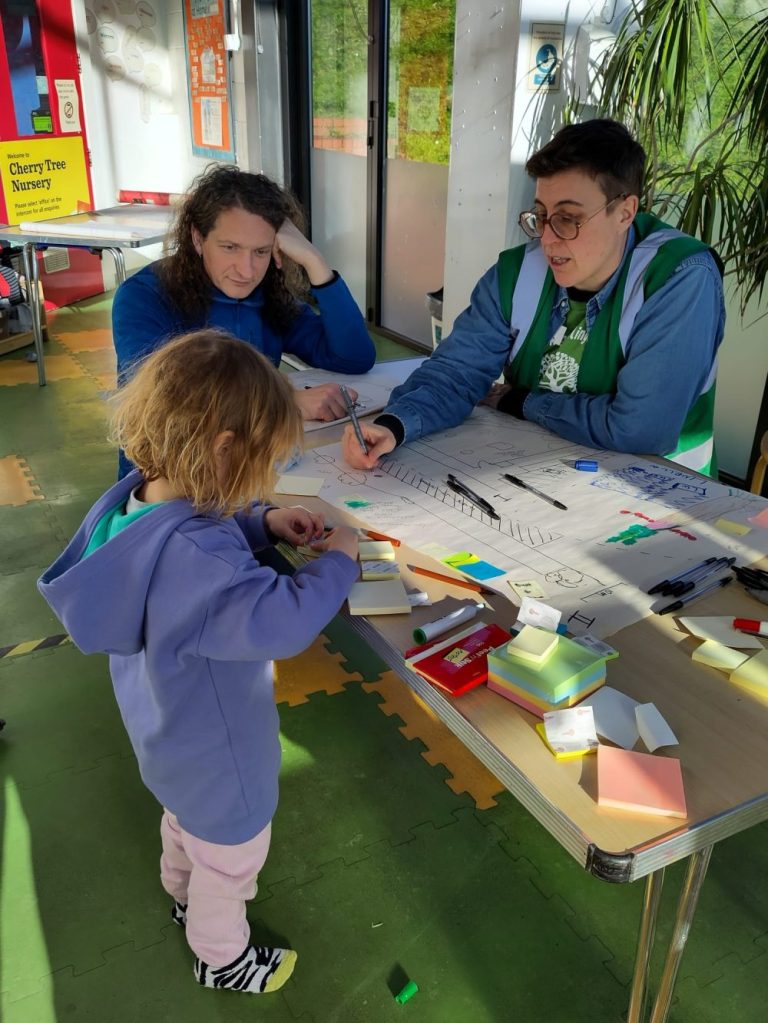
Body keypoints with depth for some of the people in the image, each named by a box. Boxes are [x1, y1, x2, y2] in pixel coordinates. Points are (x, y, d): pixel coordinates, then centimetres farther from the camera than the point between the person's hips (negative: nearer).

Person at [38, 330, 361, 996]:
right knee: (231, 856, 22)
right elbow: (286, 621, -45)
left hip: (170, 732, 9)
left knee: (188, 819, 37)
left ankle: (186, 896, 66)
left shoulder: (139, 499, -15)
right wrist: (338, 561, -28)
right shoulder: (190, 557, -44)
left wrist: (262, 524, -11)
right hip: (216, 753, -8)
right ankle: (221, 957, 50)